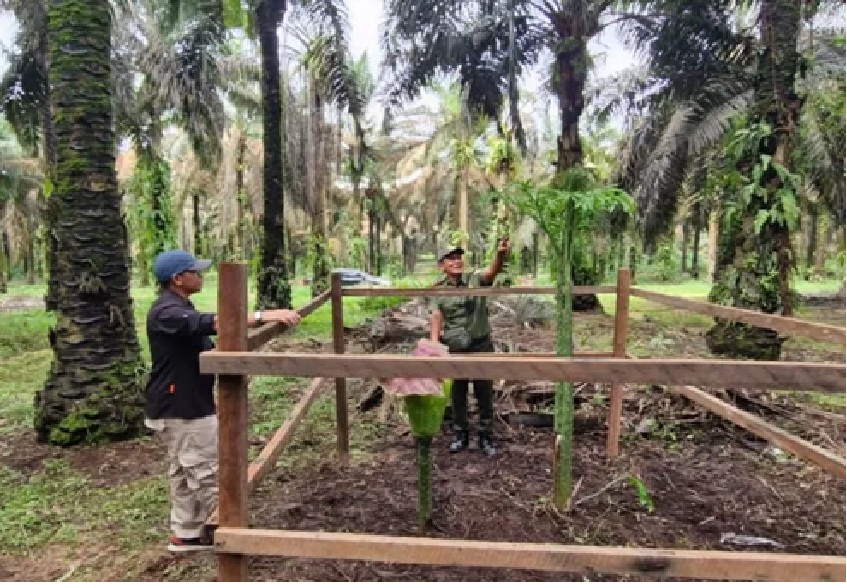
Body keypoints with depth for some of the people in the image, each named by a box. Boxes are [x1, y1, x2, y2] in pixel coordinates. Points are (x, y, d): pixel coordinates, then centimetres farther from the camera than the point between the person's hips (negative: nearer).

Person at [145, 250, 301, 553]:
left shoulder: (179, 308, 12)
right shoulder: (167, 312, -23)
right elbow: (212, 322, -39)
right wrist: (264, 316, -46)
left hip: (186, 404, 11)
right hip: (181, 408, -11)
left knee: (184, 471, 18)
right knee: (206, 473, 1)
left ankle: (184, 534, 30)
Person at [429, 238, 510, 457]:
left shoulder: (476, 279, -6)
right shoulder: (438, 289, -1)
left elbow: (493, 270, -26)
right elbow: (436, 317, -11)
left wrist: (501, 254, -48)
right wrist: (434, 345, -26)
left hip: (481, 345, -1)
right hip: (454, 349, 2)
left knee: (485, 394, 7)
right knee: (457, 395, 14)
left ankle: (486, 437, 23)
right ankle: (460, 435, 32)